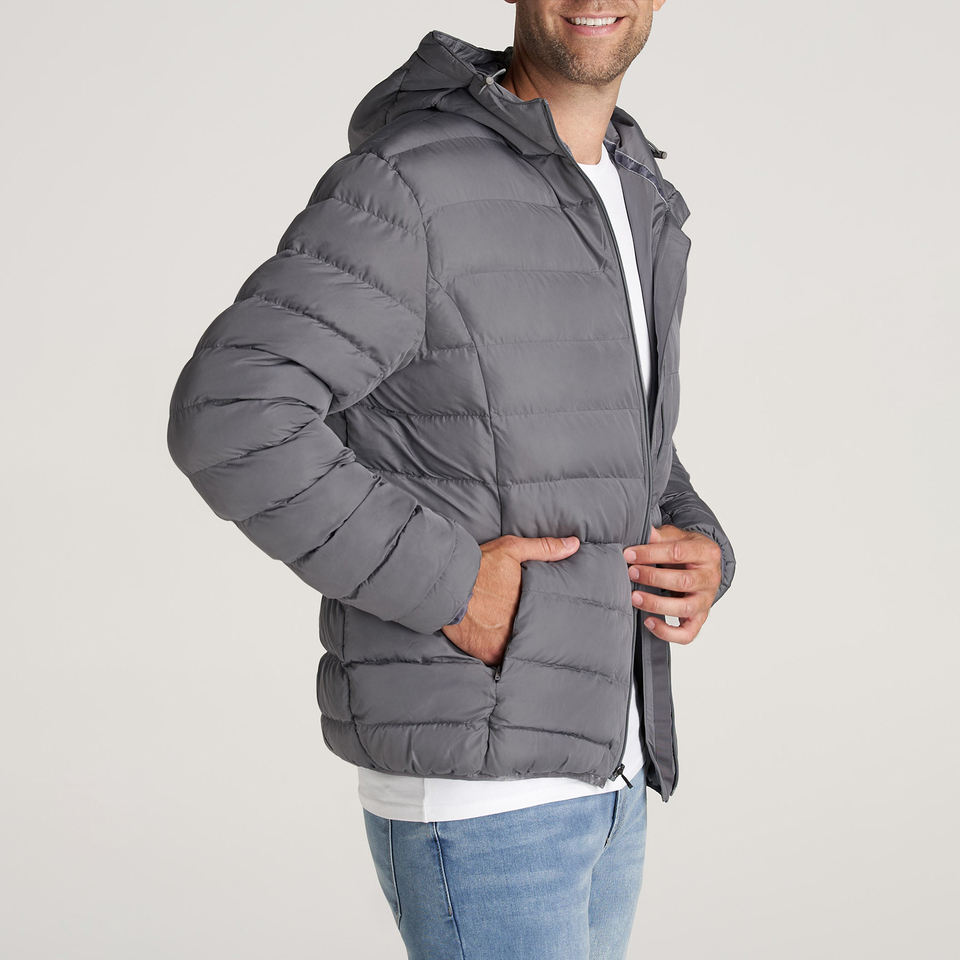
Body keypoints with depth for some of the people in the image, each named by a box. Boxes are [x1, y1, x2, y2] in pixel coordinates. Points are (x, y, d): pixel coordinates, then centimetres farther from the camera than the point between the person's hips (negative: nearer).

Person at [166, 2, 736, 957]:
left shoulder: (634, 210, 11)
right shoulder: (409, 182, -17)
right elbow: (229, 423, -25)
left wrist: (703, 558, 0)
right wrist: (447, 585, -24)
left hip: (597, 764, 9)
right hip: (471, 785, -8)